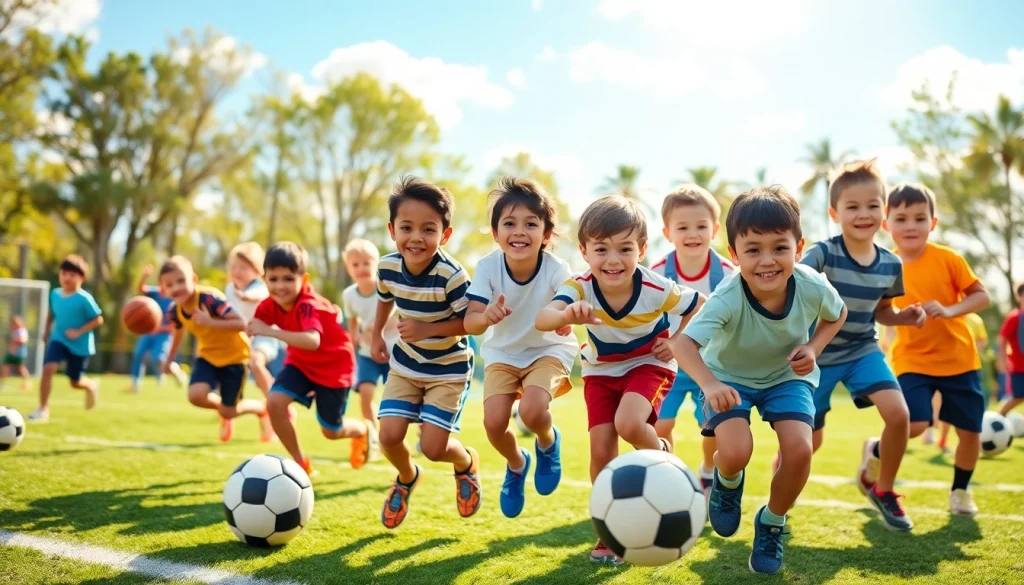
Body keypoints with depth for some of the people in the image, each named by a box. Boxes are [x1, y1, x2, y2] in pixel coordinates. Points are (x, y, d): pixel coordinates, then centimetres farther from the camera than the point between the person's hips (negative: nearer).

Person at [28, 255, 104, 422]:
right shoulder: (54, 294, -2)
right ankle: (43, 409, -10)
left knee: (75, 382, 8)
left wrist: (79, 331, -24)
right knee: (48, 368, -21)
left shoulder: (84, 298, -19)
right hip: (58, 339, 3)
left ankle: (92, 385, 46)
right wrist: (47, 330, 14)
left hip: (80, 344, -3)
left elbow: (98, 319, -17)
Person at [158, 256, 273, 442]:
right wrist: (169, 359, 21)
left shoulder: (210, 298, -33)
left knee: (228, 412, 0)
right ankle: (222, 408, 17)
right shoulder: (174, 310, -13)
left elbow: (242, 324, -39)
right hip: (207, 355, 5)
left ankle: (263, 409, 34)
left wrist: (210, 322, -47)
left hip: (234, 356, -5)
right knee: (196, 395, -20)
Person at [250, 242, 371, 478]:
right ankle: (301, 464, 0)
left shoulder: (308, 305, -35)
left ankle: (363, 430, 43)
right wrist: (254, 329, -37)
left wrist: (270, 331, -58)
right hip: (301, 362, 6)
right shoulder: (270, 305, -15)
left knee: (331, 431, 4)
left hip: (334, 365, -5)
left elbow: (313, 341, -53)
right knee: (274, 401, -20)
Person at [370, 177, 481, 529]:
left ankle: (466, 464, 28)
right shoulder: (388, 267, -12)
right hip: (405, 364, 4)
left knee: (433, 447, -9)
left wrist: (427, 330, -30)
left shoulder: (451, 275, -29)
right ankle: (407, 478, 27)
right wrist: (376, 335, 11)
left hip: (448, 370, -4)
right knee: (389, 436, -7)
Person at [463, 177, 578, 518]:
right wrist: (486, 317, -48)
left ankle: (548, 442, 12)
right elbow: (470, 322, -24)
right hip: (502, 352, 2)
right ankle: (516, 465, 21)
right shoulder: (488, 267, -22)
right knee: (494, 422, -14)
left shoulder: (556, 270, -27)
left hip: (549, 350, -2)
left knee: (532, 411, -27)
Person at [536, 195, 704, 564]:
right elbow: (542, 319, -48)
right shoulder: (579, 288, -28)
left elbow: (699, 306, -8)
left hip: (648, 364, -2)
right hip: (601, 371, 2)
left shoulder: (657, 290, -29)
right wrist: (567, 315, -67)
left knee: (628, 425, -29)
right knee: (601, 451, -5)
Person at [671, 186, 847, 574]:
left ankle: (772, 523, 11)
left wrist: (814, 348, -19)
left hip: (787, 375, 3)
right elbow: (684, 342, -44)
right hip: (731, 377, -2)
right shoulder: (727, 299, -35)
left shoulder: (812, 287, -24)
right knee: (736, 451, -26)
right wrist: (709, 385, -62)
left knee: (799, 450, -20)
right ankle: (727, 483, 15)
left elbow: (837, 314, -1)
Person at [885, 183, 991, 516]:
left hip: (959, 359, 1)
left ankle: (960, 490, 31)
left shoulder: (948, 259, -9)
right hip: (912, 360, -1)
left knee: (970, 430, 7)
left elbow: (982, 296, -8)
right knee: (913, 426, -20)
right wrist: (904, 315, -15)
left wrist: (949, 310, -24)